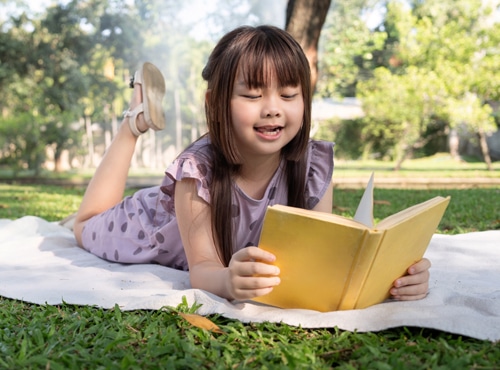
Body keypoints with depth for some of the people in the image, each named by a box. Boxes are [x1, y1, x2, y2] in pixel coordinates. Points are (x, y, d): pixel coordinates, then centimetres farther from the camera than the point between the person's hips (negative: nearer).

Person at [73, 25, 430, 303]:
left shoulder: (316, 166, -32)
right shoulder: (198, 169, -41)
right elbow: (202, 268, -39)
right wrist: (227, 280, -64)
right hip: (157, 225, -2)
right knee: (89, 226, 26)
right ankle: (137, 122, 27)